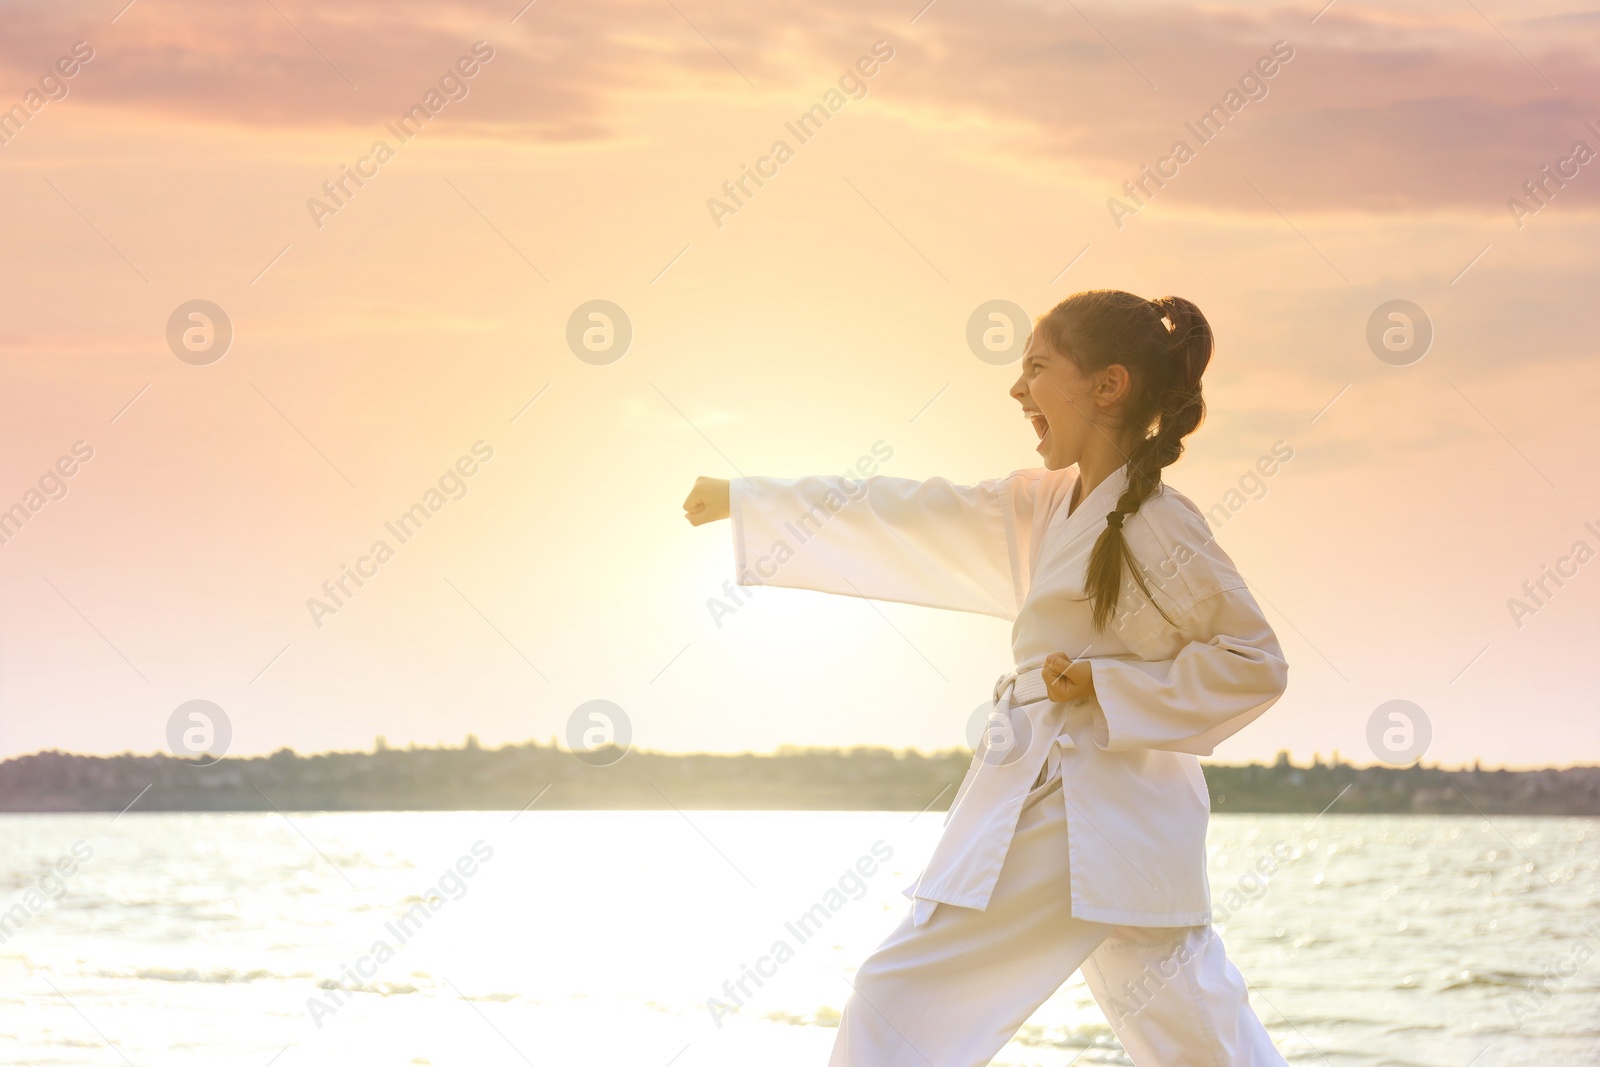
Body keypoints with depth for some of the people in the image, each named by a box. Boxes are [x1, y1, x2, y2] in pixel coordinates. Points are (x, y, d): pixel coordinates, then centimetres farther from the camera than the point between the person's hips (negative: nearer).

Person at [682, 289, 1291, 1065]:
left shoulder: (1156, 528, -12)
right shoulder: (1045, 506, 13)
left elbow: (1254, 664, -10)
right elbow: (911, 518, 18)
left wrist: (1104, 688, -14)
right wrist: (743, 501, 21)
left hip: (1082, 818, -8)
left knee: (902, 998, -3)